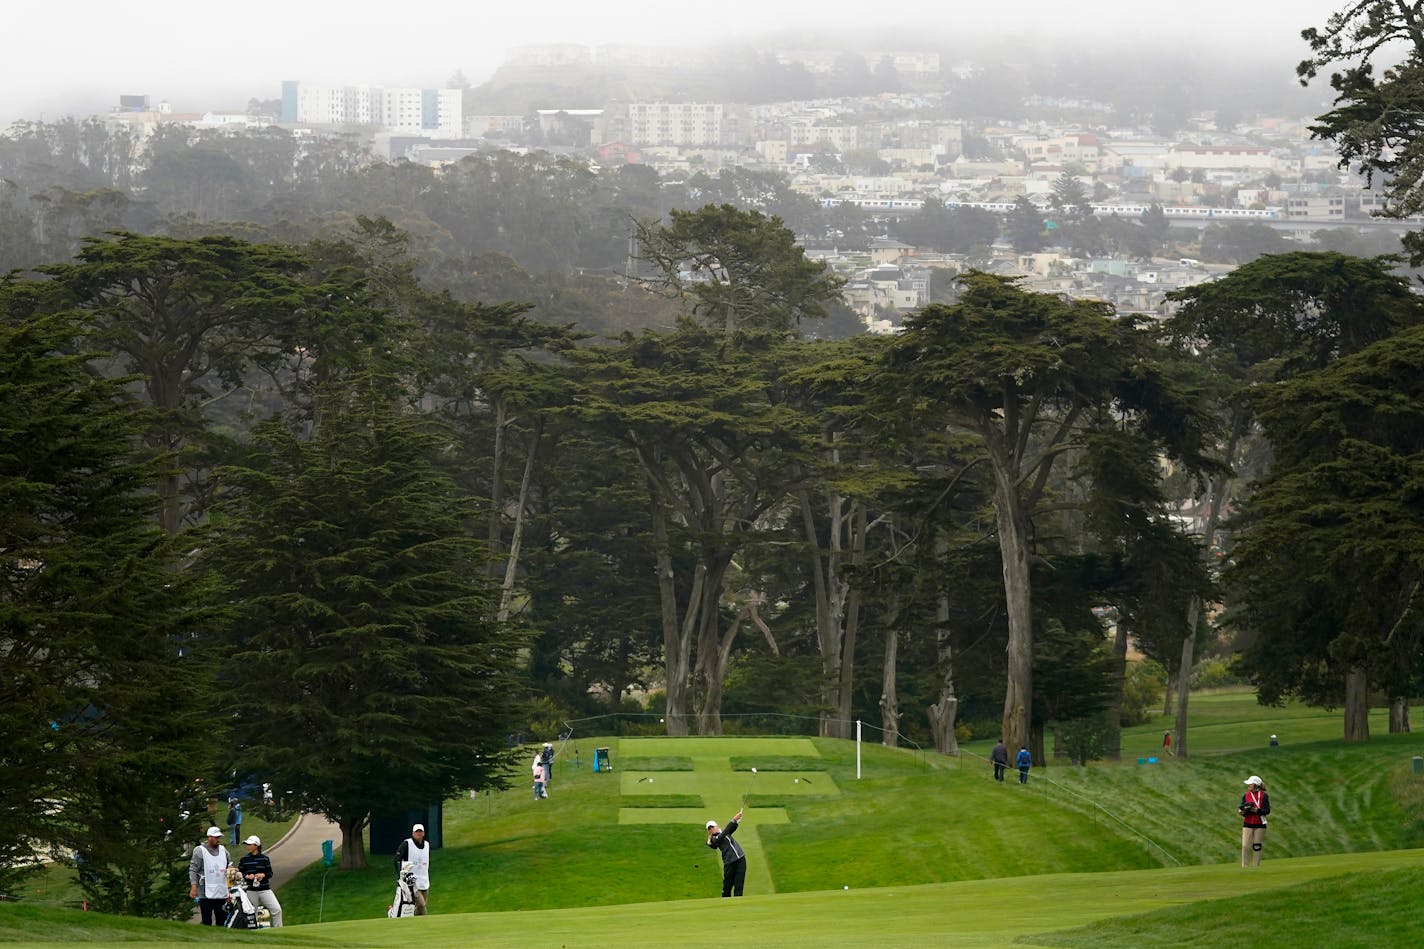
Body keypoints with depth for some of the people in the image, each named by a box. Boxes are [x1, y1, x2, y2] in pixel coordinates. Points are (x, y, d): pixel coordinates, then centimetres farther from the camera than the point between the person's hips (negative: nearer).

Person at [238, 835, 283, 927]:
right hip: (250, 891, 0)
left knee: (277, 909, -11)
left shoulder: (264, 858, 3)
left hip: (265, 890, 0)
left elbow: (270, 873, 8)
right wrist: (247, 876, -14)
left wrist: (263, 875, -13)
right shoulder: (243, 860, 3)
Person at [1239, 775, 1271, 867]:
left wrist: (1256, 810, -22)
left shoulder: (1264, 796, -3)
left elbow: (1267, 810, -8)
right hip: (1247, 824, 2)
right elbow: (1241, 808, 7)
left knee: (1257, 847, 3)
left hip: (1260, 825, -2)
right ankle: (1245, 867, -1)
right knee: (1245, 846, -8)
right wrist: (1241, 811, -17)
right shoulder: (1245, 795, 7)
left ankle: (1256, 866, 13)